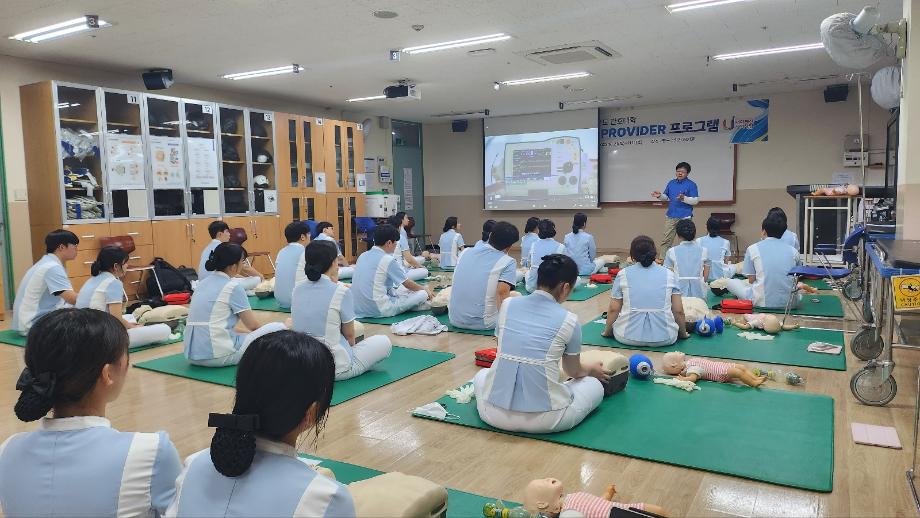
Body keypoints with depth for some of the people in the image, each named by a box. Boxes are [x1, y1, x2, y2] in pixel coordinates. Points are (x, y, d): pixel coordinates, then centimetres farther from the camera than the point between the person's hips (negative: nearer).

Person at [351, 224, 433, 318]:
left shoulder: (363, 256, 9)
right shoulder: (388, 260, -13)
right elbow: (407, 283, 1)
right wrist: (424, 289, 20)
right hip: (379, 310, -8)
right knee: (423, 294, -2)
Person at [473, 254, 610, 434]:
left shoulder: (507, 305, 3)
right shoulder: (568, 320, -5)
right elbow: (574, 371, 11)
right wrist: (593, 370, 36)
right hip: (544, 420, -3)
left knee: (481, 375, 36)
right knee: (595, 385, 22)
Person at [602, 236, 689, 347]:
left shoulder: (623, 274, -1)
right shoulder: (669, 274, 2)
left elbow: (613, 309, 0)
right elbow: (678, 311, 2)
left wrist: (607, 331, 16)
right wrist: (683, 333, 18)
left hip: (629, 337, -2)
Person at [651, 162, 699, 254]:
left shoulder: (691, 185, -5)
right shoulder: (671, 183, 11)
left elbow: (695, 201, -9)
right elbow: (666, 197, 17)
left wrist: (684, 198, -25)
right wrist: (660, 196, -5)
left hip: (685, 217, -4)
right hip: (671, 216, 5)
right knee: (666, 240, 5)